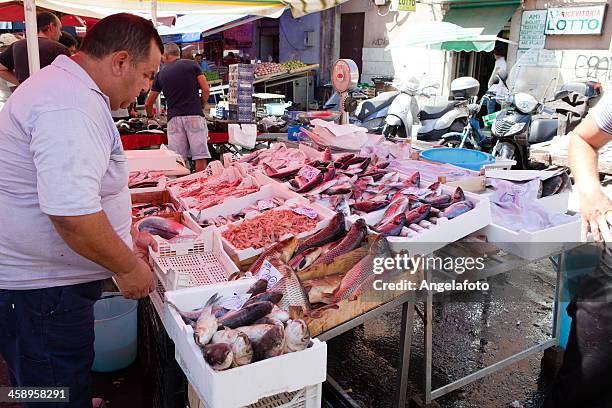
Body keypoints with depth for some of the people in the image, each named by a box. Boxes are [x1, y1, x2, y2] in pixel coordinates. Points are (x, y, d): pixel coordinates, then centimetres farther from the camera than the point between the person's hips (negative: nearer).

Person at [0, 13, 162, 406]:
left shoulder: (65, 87, 12)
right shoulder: (72, 109, -25)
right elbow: (71, 214, -33)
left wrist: (126, 235, 19)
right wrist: (128, 267, -19)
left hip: (42, 276, 10)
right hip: (40, 291, -10)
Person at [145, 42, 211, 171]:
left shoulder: (161, 73, 15)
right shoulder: (192, 64, 9)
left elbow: (148, 104, 20)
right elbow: (206, 90, 1)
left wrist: (150, 116, 39)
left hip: (174, 118, 2)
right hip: (195, 115, -2)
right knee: (200, 157, -3)